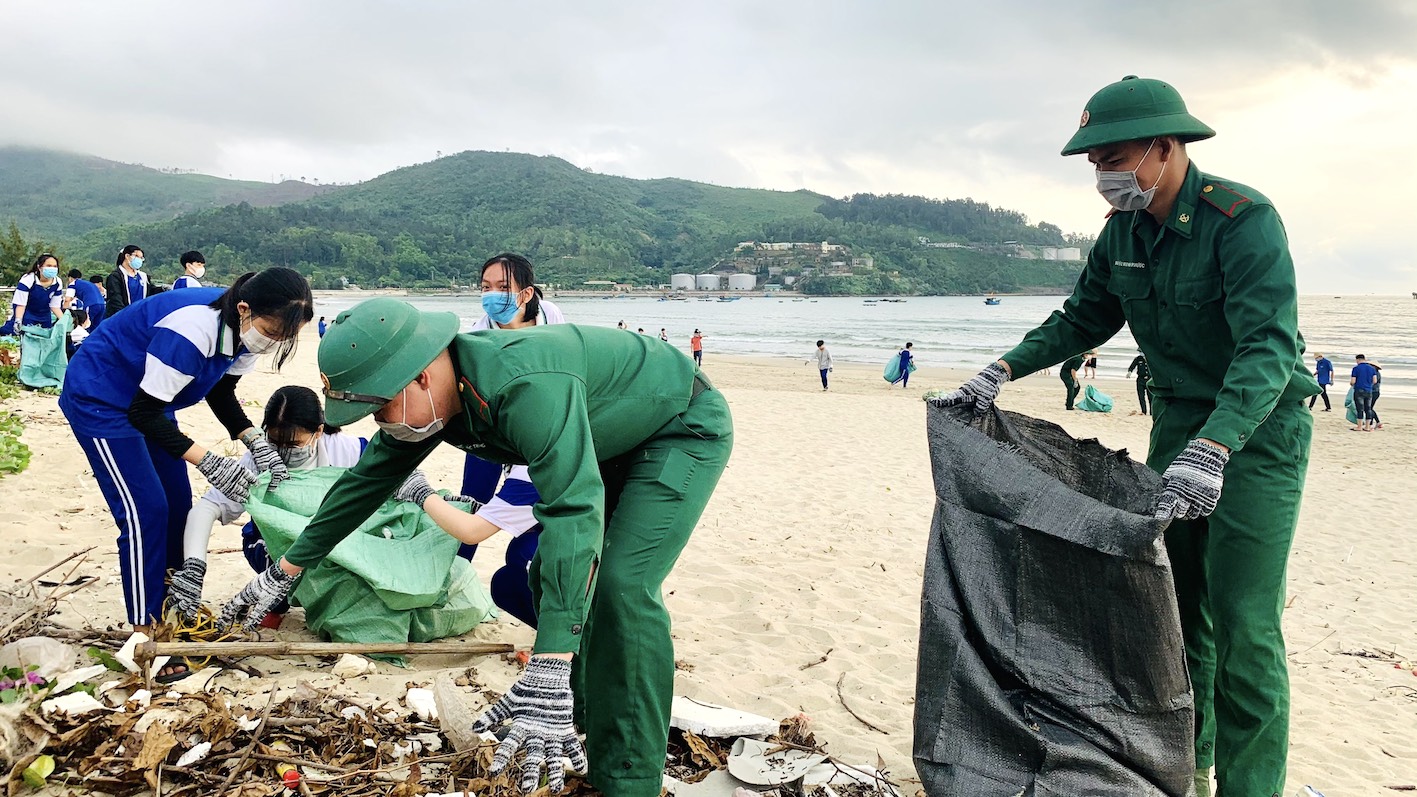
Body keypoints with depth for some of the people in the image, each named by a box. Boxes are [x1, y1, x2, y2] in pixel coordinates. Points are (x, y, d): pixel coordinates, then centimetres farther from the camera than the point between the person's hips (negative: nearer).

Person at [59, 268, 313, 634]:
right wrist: (209, 462, -33)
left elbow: (221, 392, 1)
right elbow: (144, 413, -29)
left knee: (176, 505, 8)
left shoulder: (245, 328, -13)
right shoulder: (193, 331, -38)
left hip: (147, 401, 8)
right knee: (144, 511, -13)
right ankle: (146, 628, -4)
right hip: (98, 398, -8)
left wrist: (254, 441, -15)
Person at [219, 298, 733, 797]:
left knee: (623, 585, -21)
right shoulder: (426, 399, -10)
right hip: (611, 443, 9)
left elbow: (573, 512, -47)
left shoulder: (526, 387, -40)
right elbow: (367, 481, 4)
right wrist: (284, 572, 10)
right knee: (550, 575, 8)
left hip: (685, 429, -9)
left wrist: (546, 677, -51)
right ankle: (588, 723, 25)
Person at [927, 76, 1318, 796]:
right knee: (1172, 600, 12)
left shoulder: (1244, 219, -22)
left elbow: (1268, 347, -32)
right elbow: (1081, 319, 11)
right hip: (1178, 420, 7)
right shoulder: (1124, 231, 1)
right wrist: (1001, 373, -2)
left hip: (1257, 428, -7)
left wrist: (1211, 451, -45)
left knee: (1241, 622, -9)